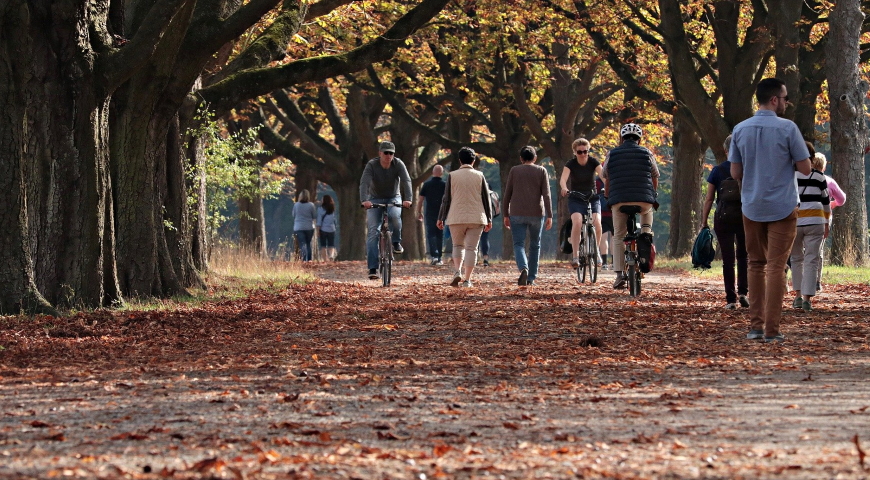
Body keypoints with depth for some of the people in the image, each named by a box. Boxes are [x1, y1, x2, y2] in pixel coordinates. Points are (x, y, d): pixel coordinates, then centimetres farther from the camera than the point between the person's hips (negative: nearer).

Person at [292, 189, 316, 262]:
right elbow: (314, 216, 2)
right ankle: (309, 259, 16)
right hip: (309, 227, 1)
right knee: (308, 244, 17)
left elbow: (293, 215, 6)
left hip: (298, 228, -1)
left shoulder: (296, 205, -4)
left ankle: (304, 259, -20)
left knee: (302, 244, -4)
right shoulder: (311, 205, -6)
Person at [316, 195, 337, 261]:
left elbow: (319, 221, -7)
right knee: (331, 245, 7)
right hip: (331, 230, 3)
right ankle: (331, 255, -20)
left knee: (323, 246, 5)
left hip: (323, 229, -3)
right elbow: (334, 220, 7)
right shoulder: (332, 209, 7)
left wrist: (318, 231, -6)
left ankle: (325, 260, -1)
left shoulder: (320, 209, -5)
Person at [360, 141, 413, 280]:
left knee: (395, 215, -35)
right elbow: (364, 183, -29)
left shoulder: (398, 164, -13)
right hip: (375, 199, 0)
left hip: (393, 199, 0)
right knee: (373, 232, -13)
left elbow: (406, 181, -24)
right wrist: (364, 200, -47)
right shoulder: (371, 165, -17)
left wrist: (407, 199, -41)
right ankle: (372, 268, -14)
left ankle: (396, 243, -9)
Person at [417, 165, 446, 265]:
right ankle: (439, 258, 13)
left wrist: (419, 212, 10)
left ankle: (433, 255, -21)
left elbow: (420, 200, 1)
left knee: (430, 234, -1)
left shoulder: (427, 184, 0)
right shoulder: (445, 185, -1)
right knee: (440, 236, 10)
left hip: (429, 214, -1)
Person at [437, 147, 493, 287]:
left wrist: (441, 218, 8)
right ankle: (467, 279, -2)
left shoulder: (452, 176, 0)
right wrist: (489, 219, 12)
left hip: (456, 218, 0)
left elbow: (446, 199, 1)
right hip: (476, 218, 0)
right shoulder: (479, 176, 2)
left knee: (458, 246, 16)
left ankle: (457, 271, -4)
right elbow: (486, 199, 5)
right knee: (471, 248, 3)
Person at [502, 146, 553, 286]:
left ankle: (523, 268, -29)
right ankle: (531, 278, 14)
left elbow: (507, 195, 3)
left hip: (517, 215, -1)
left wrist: (506, 215, 10)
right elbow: (546, 195, -4)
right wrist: (549, 216, -5)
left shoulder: (514, 171, 5)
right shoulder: (541, 171, 4)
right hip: (537, 214, 1)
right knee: (535, 245, 13)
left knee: (519, 244, -1)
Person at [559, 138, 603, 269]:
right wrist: (564, 188, -47)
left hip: (592, 198, 1)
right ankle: (575, 256, -25)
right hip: (576, 200, -1)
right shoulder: (571, 164, -8)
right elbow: (563, 178, -24)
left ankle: (596, 251, 1)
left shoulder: (593, 162, -6)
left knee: (597, 223, -23)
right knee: (577, 223, -27)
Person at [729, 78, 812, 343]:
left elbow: (735, 172, 6)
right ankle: (771, 329, -4)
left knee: (756, 265, 14)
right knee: (776, 267, -2)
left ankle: (755, 325, 12)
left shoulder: (740, 130, 2)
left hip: (752, 207, 4)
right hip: (782, 207, -4)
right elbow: (805, 169, -7)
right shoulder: (787, 128, -11)